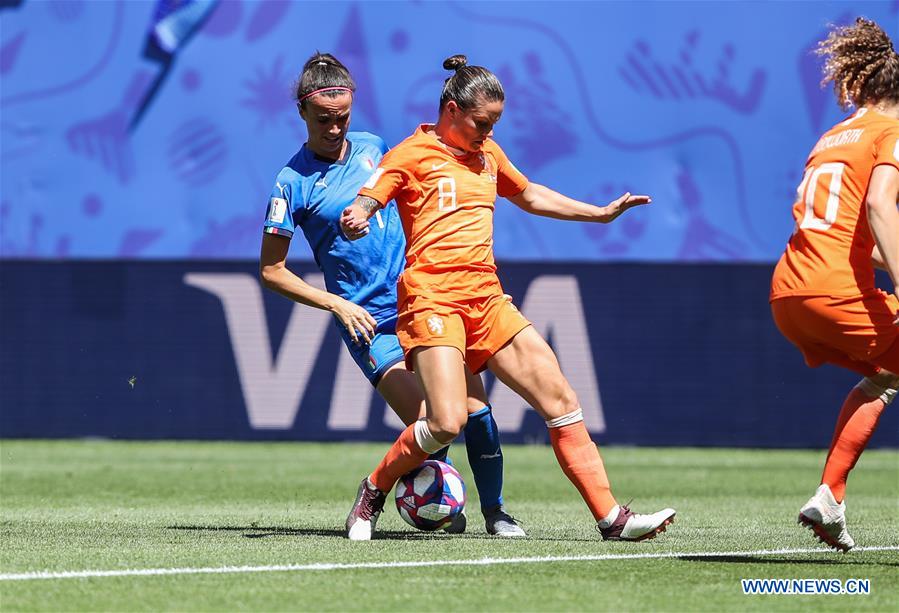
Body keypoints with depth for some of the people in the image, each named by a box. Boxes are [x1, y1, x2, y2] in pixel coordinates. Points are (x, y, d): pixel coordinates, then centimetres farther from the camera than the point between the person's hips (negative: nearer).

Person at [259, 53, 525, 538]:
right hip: (370, 323, -4)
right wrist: (337, 305, -10)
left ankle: (494, 510, 10)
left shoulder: (372, 147, 7)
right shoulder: (293, 183, -6)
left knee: (474, 407, -6)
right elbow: (271, 271, -3)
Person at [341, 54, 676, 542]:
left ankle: (611, 517, -2)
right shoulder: (413, 154, 1)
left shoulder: (487, 153, 21)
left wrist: (602, 213, 40)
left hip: (487, 299, 7)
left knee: (561, 400, -3)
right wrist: (355, 220, -33)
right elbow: (362, 205, -8)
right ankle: (373, 491, 3)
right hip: (432, 298, -7)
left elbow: (529, 196, 38)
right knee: (447, 423, -22)